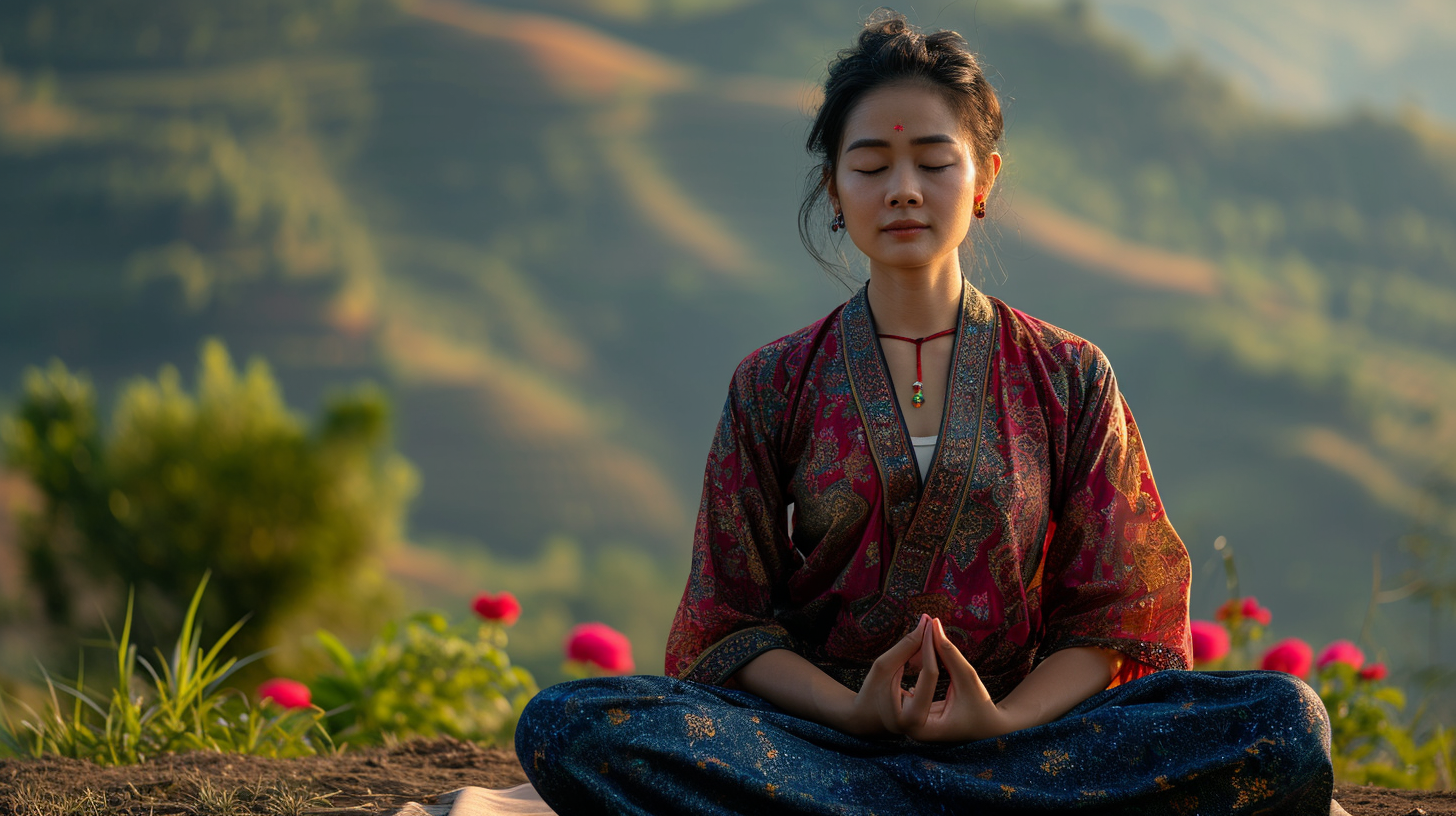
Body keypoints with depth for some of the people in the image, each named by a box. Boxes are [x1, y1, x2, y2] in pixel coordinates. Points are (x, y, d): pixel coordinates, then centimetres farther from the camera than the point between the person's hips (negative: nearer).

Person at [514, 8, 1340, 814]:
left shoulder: (1069, 377, 11)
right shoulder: (775, 384, 11)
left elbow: (1109, 616, 5)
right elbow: (735, 620, 6)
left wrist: (1007, 720, -16)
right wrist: (853, 713, -15)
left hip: (1019, 734, 0)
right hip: (822, 722, 0)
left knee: (1287, 721, -27)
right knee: (567, 726, -31)